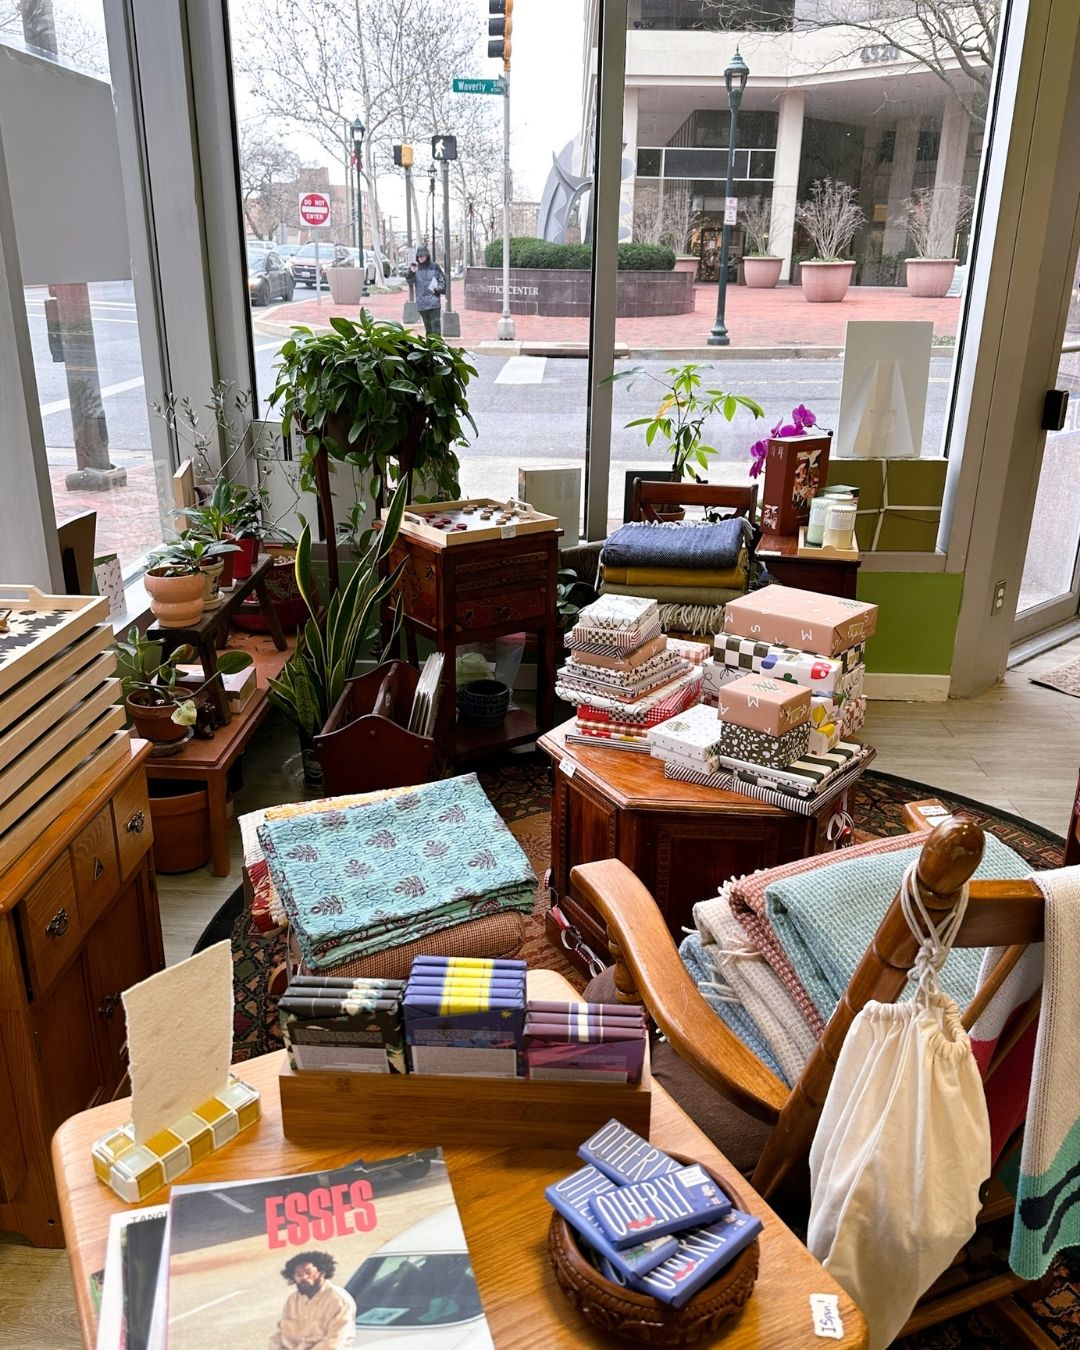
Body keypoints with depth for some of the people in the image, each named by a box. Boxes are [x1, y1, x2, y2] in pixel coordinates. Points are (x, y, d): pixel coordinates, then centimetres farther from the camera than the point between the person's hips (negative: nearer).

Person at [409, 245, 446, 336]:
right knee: (427, 326, 14)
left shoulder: (434, 266, 0)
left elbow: (442, 280, 6)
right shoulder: (416, 267, 5)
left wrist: (438, 289, -12)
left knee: (435, 326, -10)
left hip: (434, 302, -3)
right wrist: (411, 273, -25)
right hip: (421, 303, 3)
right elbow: (410, 281, -5)